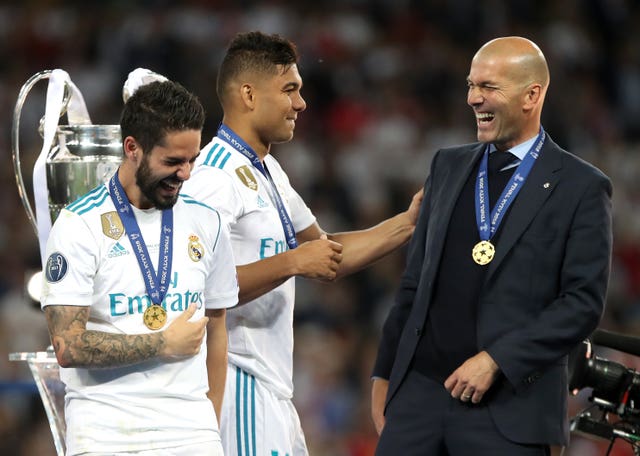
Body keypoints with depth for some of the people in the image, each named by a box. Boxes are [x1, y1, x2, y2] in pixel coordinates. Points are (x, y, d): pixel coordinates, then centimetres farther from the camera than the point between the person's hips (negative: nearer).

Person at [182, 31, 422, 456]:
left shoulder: (268, 170, 17)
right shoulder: (216, 177, -15)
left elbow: (325, 253, 22)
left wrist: (408, 223, 12)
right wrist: (293, 262, -21)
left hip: (272, 386, 10)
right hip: (237, 385, -10)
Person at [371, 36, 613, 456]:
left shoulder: (581, 187, -2)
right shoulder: (448, 167, 14)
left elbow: (584, 302, -8)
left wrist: (495, 360, -14)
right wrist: (385, 373, 15)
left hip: (509, 407, -4)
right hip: (419, 390, 4)